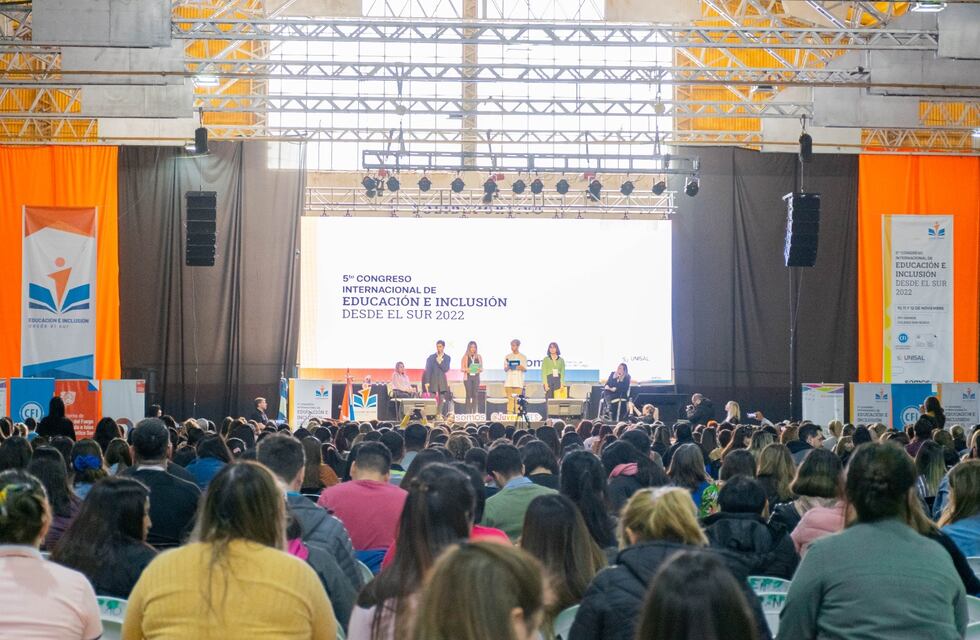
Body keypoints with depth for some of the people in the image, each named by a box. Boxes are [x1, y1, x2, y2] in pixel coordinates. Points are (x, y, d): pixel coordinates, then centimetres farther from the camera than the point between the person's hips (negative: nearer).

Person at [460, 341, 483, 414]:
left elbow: (482, 368, 12)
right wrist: (466, 370, -17)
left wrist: (479, 369, -10)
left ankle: (474, 411, 1)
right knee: (469, 395, -6)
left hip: (476, 377, 2)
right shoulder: (465, 357, 4)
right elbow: (462, 368, 4)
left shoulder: (479, 357, 11)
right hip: (467, 377, -2)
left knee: (475, 395, -3)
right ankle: (468, 411, -4)